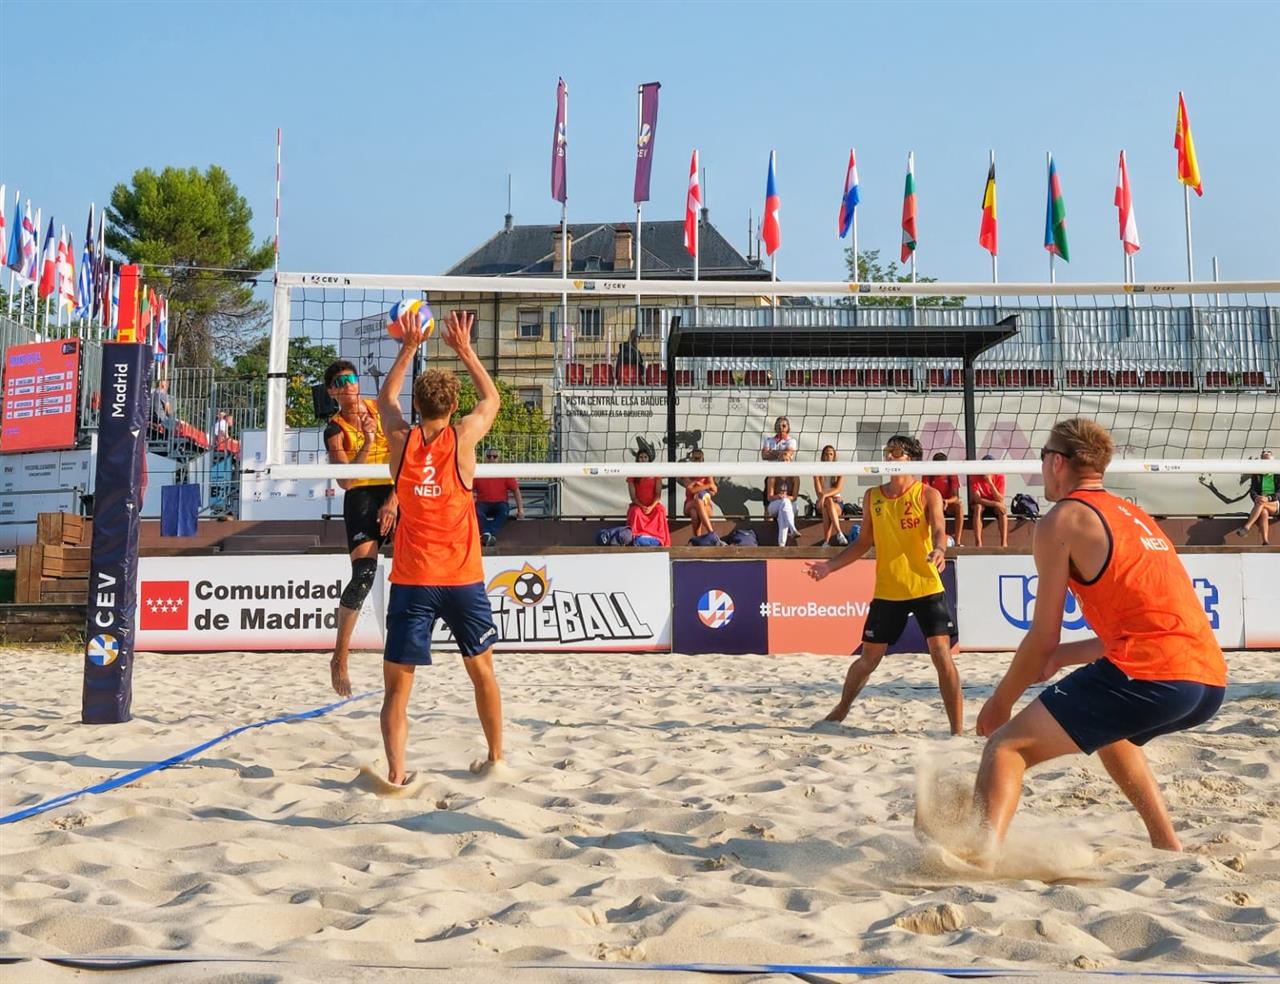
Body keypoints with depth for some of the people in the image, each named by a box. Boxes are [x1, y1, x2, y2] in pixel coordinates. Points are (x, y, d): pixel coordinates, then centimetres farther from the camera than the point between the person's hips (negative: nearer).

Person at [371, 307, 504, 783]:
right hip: (462, 579, 0)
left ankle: (396, 772, -8)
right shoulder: (462, 439, -5)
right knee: (482, 669, 19)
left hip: (411, 581, 0)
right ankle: (496, 757, 30)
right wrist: (464, 349, 21)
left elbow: (386, 397, 22)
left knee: (397, 685, 3)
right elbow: (492, 399, 16)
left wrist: (409, 347, 25)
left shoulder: (400, 440, -1)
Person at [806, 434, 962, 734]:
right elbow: (864, 542, 14)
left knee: (941, 653, -10)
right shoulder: (872, 497, 7)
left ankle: (957, 728, -1)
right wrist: (830, 566, 6)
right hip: (886, 591, 3)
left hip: (927, 588, -3)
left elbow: (938, 530, -18)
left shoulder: (928, 495, -3)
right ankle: (840, 712, 32)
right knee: (869, 658, 12)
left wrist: (938, 551, -41)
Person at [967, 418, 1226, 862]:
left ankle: (980, 860, -27)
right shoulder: (1134, 516, 26)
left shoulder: (1062, 519, 1)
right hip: (1210, 680, 9)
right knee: (1109, 733, 37)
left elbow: (1043, 638, 0)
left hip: (1150, 676, -9)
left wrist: (1000, 702, 12)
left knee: (1007, 746, -7)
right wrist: (1062, 656, 31)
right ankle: (1169, 848, 37)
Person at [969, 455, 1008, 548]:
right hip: (981, 505, -1)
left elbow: (1001, 500, -23)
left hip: (995, 506, 1)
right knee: (978, 507, -35)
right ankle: (978, 542, -39)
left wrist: (990, 483, -34)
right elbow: (977, 499, -25)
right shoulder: (975, 477, -18)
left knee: (1003, 509, -32)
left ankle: (1004, 542, -34)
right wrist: (995, 503, -37)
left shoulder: (999, 477, -15)